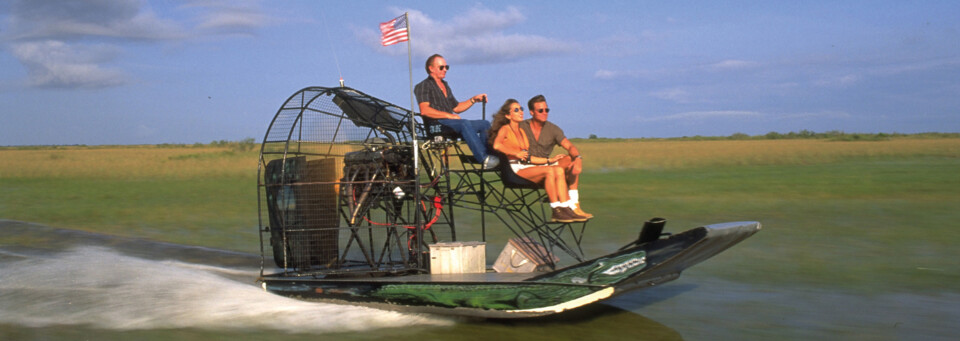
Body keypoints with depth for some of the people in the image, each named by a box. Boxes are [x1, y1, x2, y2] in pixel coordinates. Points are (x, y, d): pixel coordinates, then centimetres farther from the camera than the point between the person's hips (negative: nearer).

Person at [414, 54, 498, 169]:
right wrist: (449, 115, -19)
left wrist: (473, 99, 17)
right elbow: (424, 110, -13)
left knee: (485, 124, -7)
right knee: (464, 124, -35)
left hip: (450, 122, 9)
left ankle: (488, 154, -24)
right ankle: (484, 159, -44)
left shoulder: (445, 86, 30)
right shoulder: (423, 86, 3)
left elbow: (456, 107, 32)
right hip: (436, 125, -8)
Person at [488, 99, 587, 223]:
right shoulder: (505, 129, 5)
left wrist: (549, 160, 18)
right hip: (515, 169, -7)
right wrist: (517, 153, -13)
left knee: (559, 170, -18)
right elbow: (497, 145, -18)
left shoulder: (522, 131, 26)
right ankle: (556, 211, -28)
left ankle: (566, 209, -28)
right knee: (549, 171, -29)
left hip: (527, 166, 7)